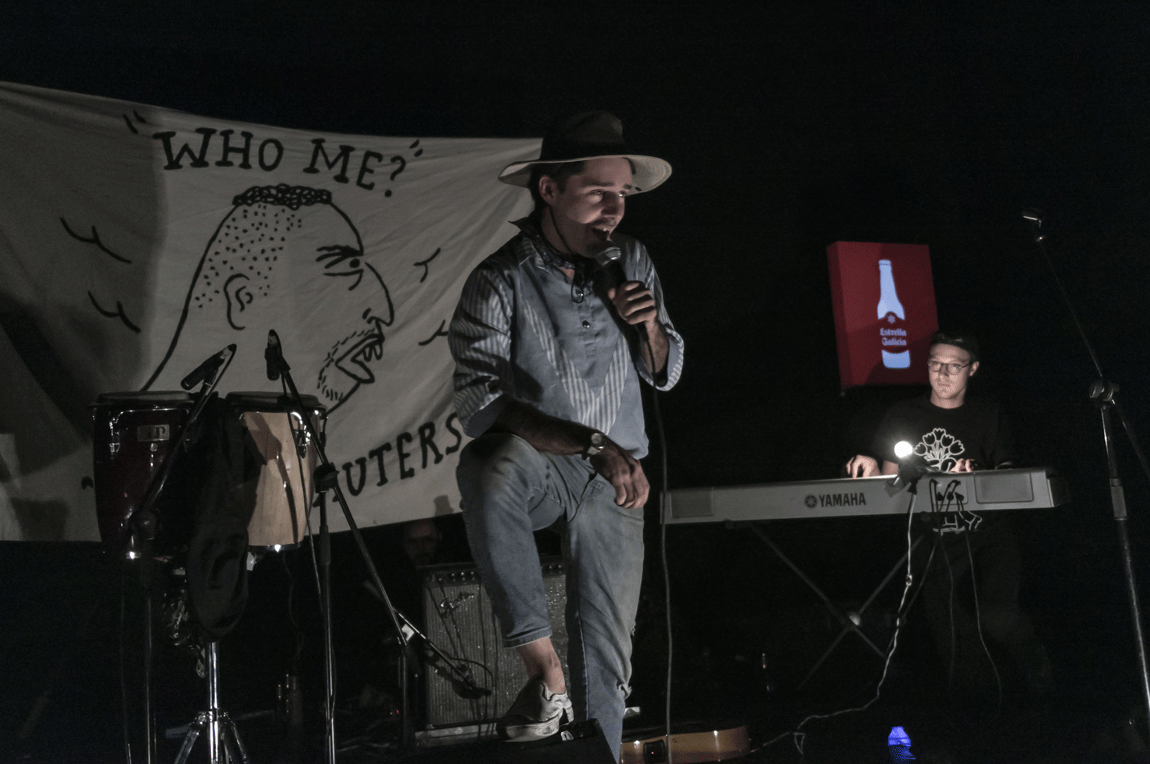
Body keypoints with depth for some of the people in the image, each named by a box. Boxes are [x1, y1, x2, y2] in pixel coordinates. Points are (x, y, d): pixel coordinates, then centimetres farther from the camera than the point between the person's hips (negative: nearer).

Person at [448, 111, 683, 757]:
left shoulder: (632, 262, 2)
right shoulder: (500, 282, -14)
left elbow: (665, 375, 11)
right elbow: (480, 402, -25)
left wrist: (649, 327, -13)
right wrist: (594, 445, -32)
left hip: (614, 483, 4)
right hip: (536, 472, -4)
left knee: (607, 652, -3)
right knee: (493, 463, -39)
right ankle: (544, 672, -28)